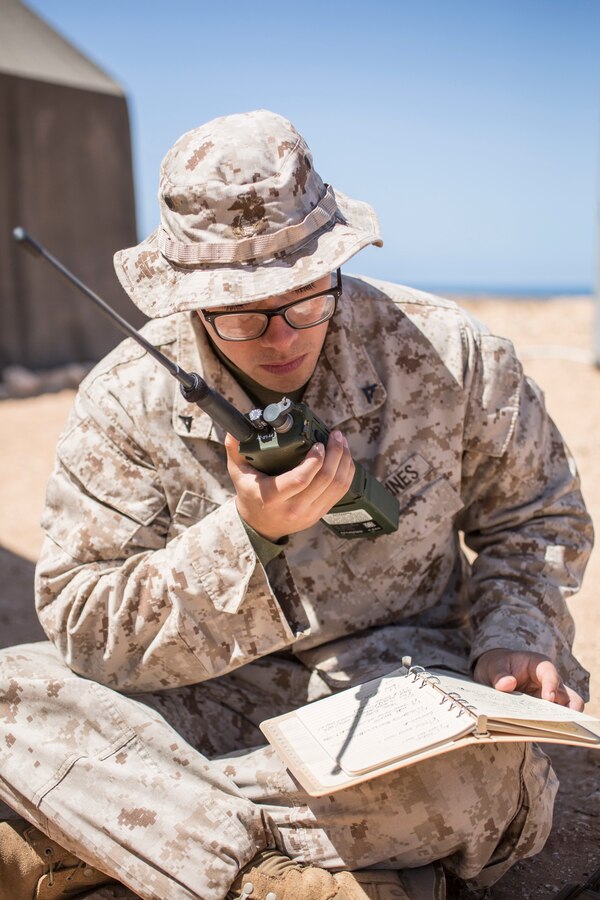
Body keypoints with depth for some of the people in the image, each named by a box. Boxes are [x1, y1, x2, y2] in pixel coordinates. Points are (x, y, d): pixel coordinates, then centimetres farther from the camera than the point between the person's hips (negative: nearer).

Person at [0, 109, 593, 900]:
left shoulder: (446, 352, -9)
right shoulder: (128, 399, -10)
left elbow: (535, 516, 8)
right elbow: (83, 627, -13)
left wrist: (514, 640, -11)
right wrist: (247, 536, -29)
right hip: (212, 704, 1)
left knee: (487, 761, -34)